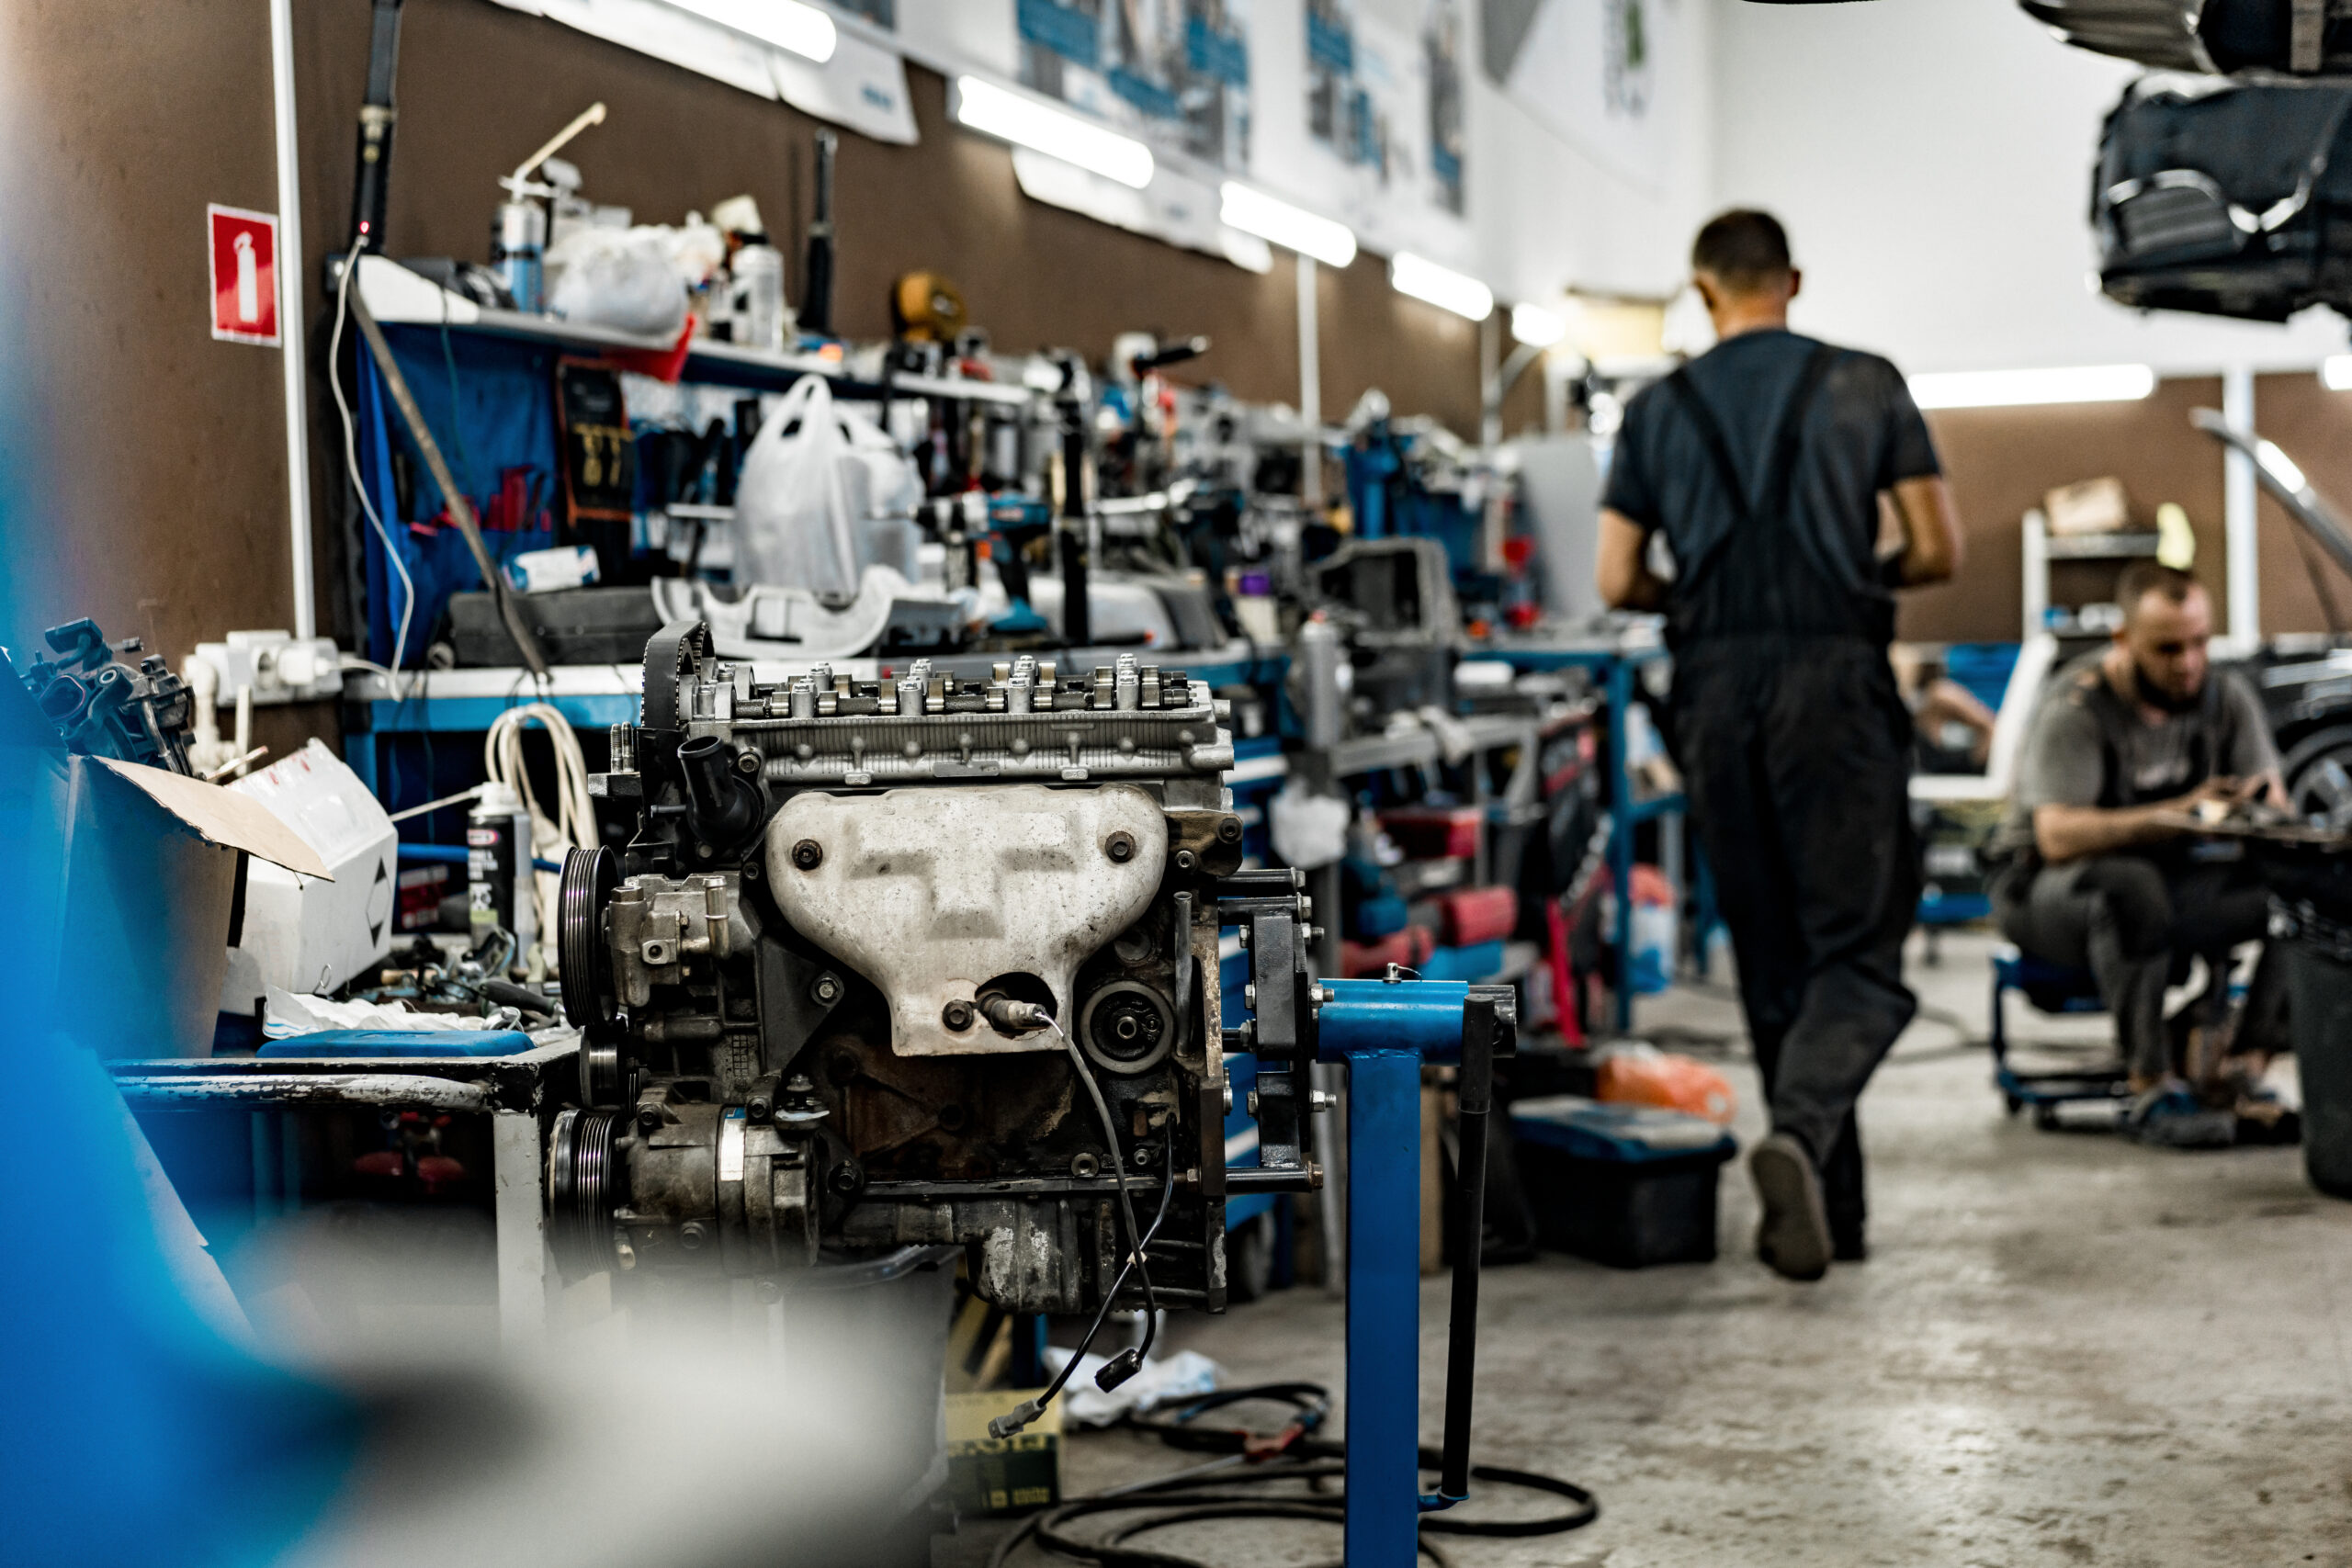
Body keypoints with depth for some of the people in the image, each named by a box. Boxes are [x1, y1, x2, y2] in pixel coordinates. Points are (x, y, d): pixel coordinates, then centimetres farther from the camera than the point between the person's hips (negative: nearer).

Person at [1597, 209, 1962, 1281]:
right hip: (1833, 678, -2)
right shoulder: (1867, 387, 4)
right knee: (1858, 947, -2)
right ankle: (1801, 1133, -29)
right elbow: (1938, 551, 2)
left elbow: (1618, 582, 5)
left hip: (1715, 688, 3)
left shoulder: (1658, 410, 8)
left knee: (1771, 957, 11)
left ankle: (1829, 1205, 16)